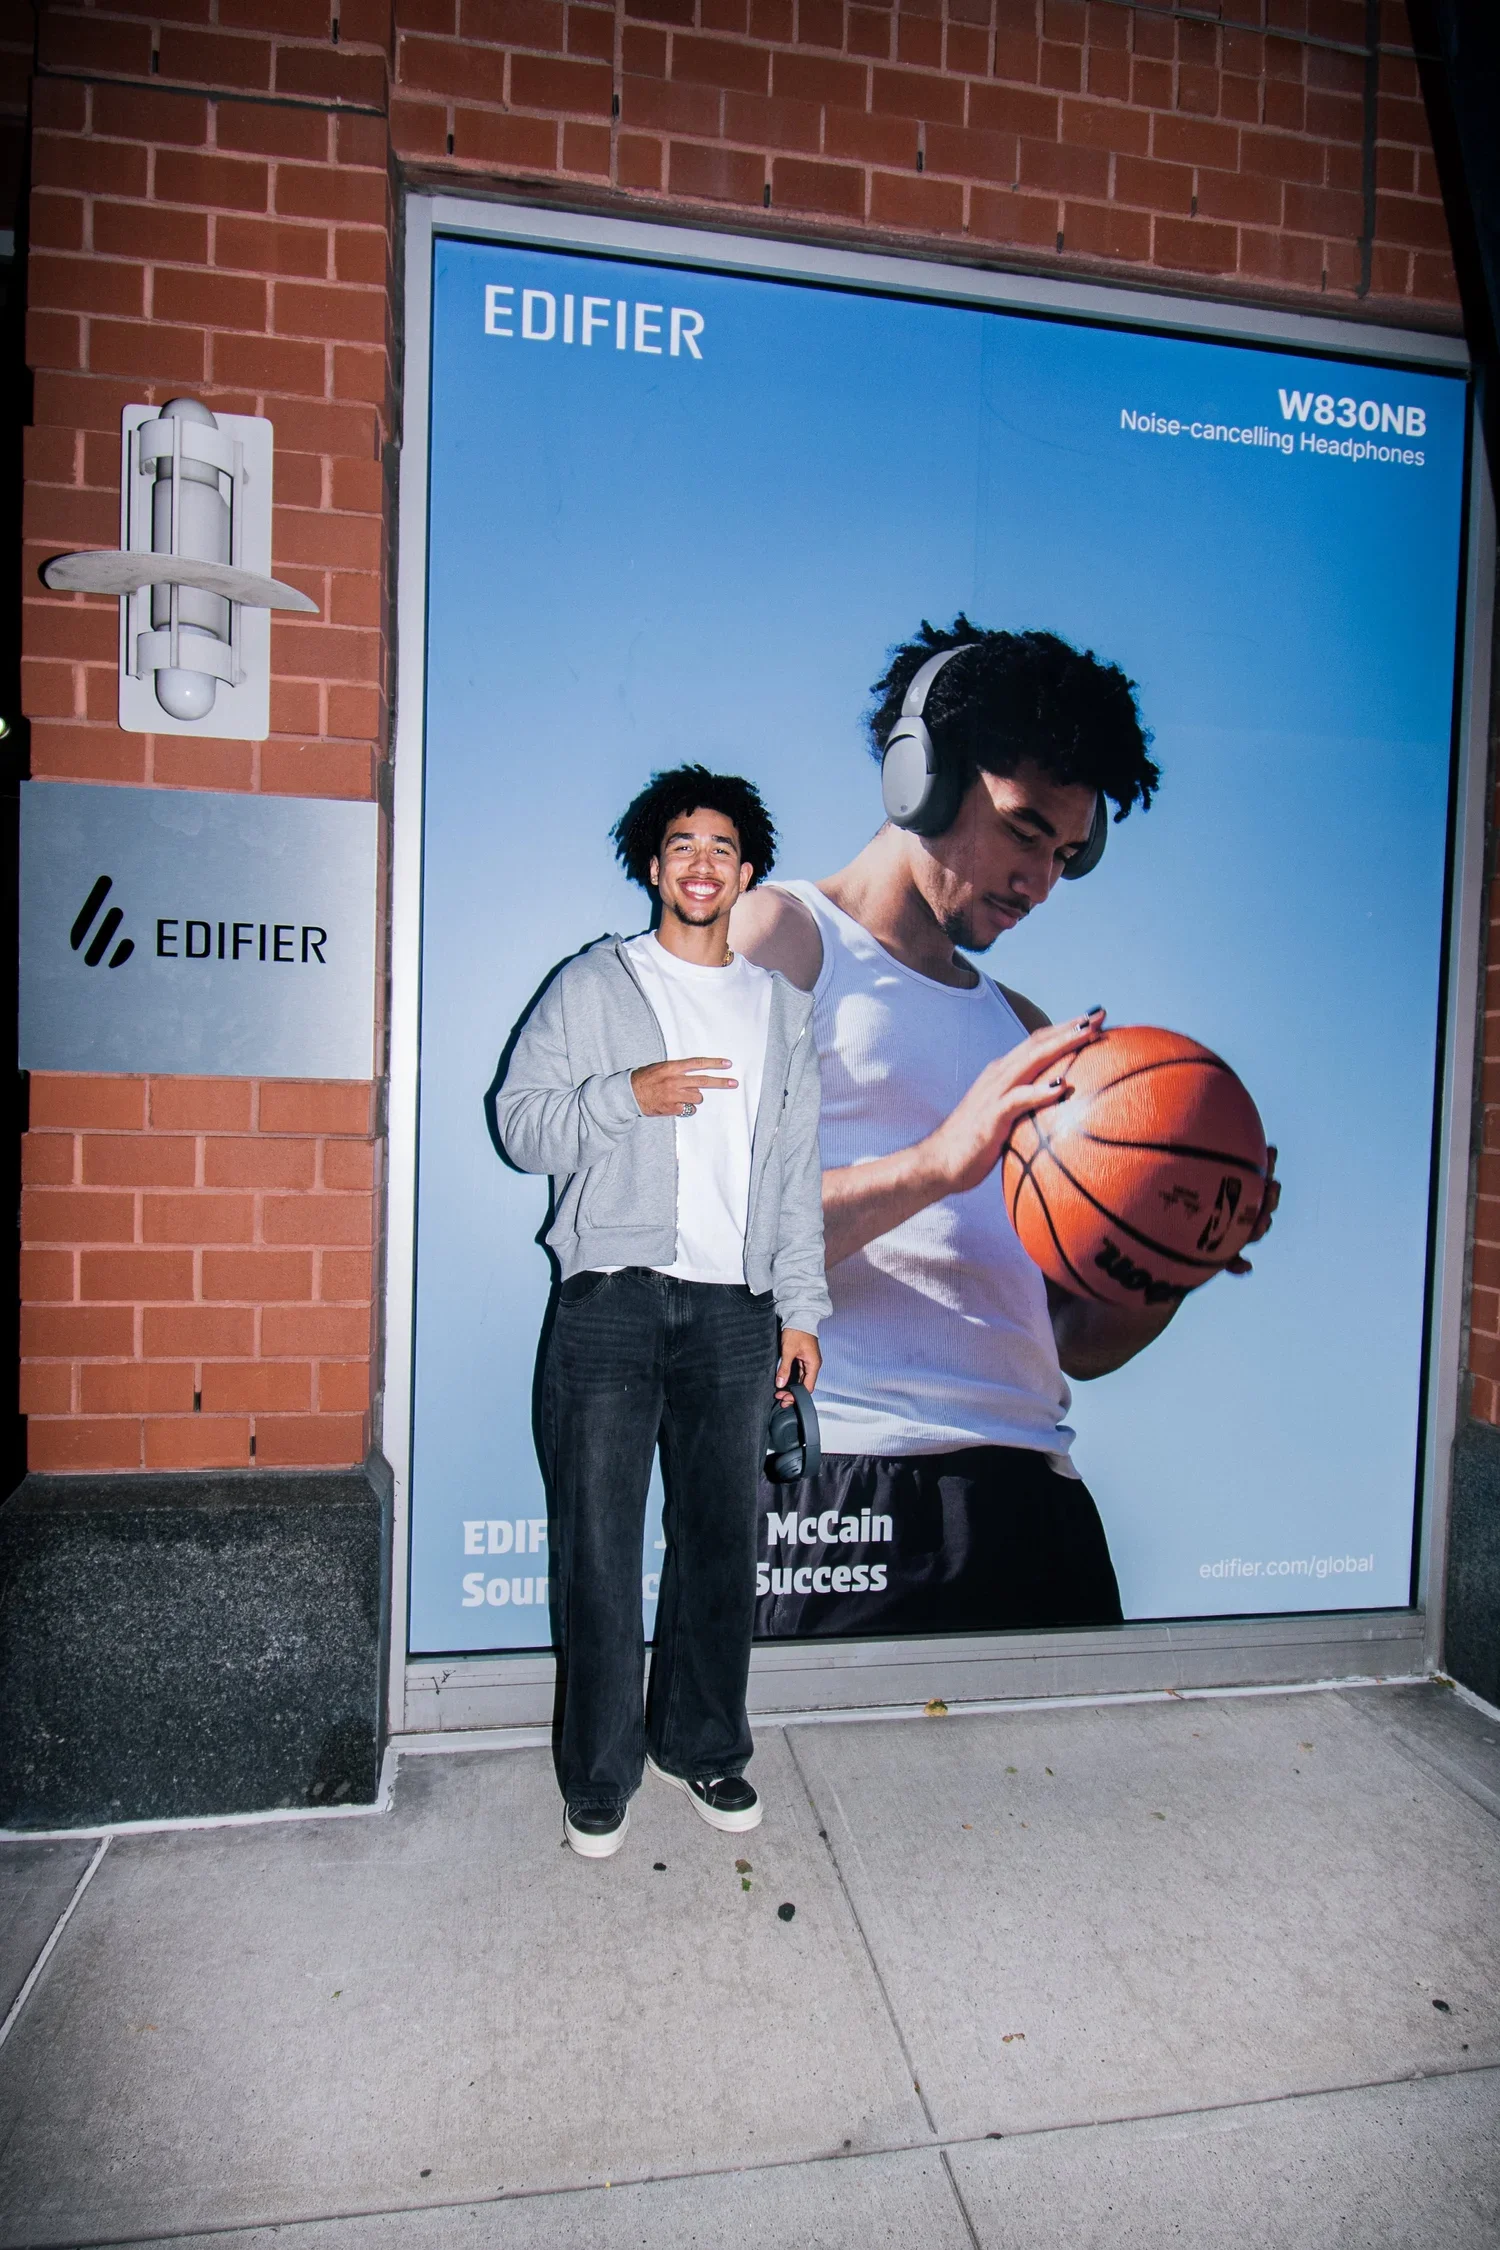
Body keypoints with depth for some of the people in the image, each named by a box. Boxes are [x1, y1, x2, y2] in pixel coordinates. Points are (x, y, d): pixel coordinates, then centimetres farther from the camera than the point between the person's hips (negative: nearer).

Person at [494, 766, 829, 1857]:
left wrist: (802, 1308, 9)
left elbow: (799, 1172, 15)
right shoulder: (593, 986, 7)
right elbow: (521, 1121, 1)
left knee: (722, 1540, 9)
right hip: (612, 1303, -2)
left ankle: (705, 1745, 29)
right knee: (600, 1547, 3)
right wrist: (628, 1094, -16)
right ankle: (601, 1776, 21)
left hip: (735, 1312, 3)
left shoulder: (782, 1008, 16)